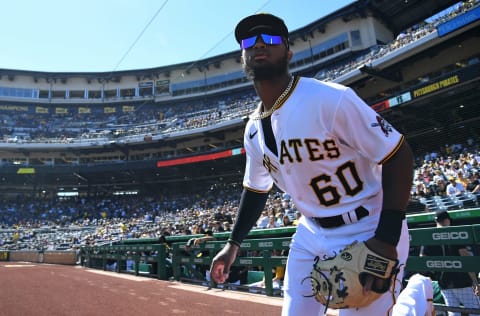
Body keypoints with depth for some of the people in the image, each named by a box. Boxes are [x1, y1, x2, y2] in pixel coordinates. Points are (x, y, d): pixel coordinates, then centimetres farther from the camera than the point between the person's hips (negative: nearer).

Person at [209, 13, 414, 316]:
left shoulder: (331, 99, -21)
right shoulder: (254, 129, 1)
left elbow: (399, 155, -18)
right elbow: (256, 189, 13)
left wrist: (387, 239, -24)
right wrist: (233, 244, 13)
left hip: (370, 235, -6)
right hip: (311, 236, 7)